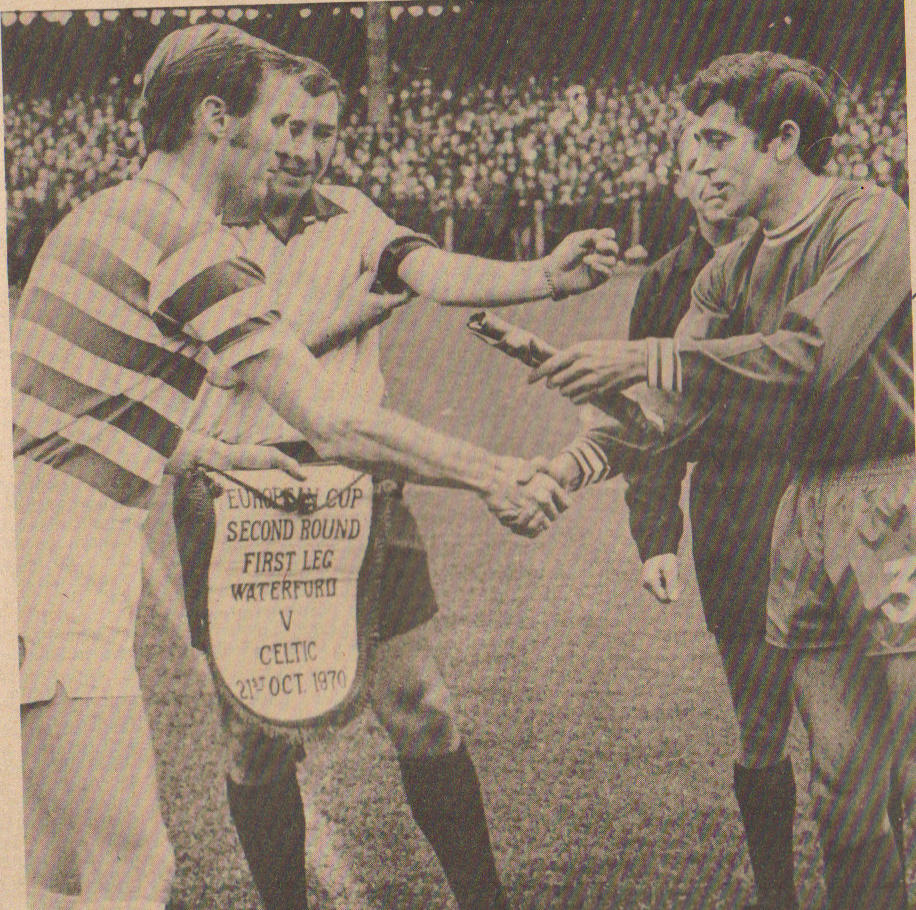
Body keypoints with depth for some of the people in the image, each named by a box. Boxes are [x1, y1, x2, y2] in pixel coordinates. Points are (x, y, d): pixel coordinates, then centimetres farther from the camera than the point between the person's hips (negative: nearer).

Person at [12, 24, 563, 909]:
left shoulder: (102, 213, 14)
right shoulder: (190, 244, -15)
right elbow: (334, 422, -16)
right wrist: (493, 476, -7)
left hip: (35, 562, 10)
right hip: (55, 582, -10)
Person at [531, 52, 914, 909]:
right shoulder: (731, 273, 15)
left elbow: (810, 357, -22)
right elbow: (677, 407, 8)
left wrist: (644, 357, -21)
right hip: (804, 512, 7)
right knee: (840, 787, 9)